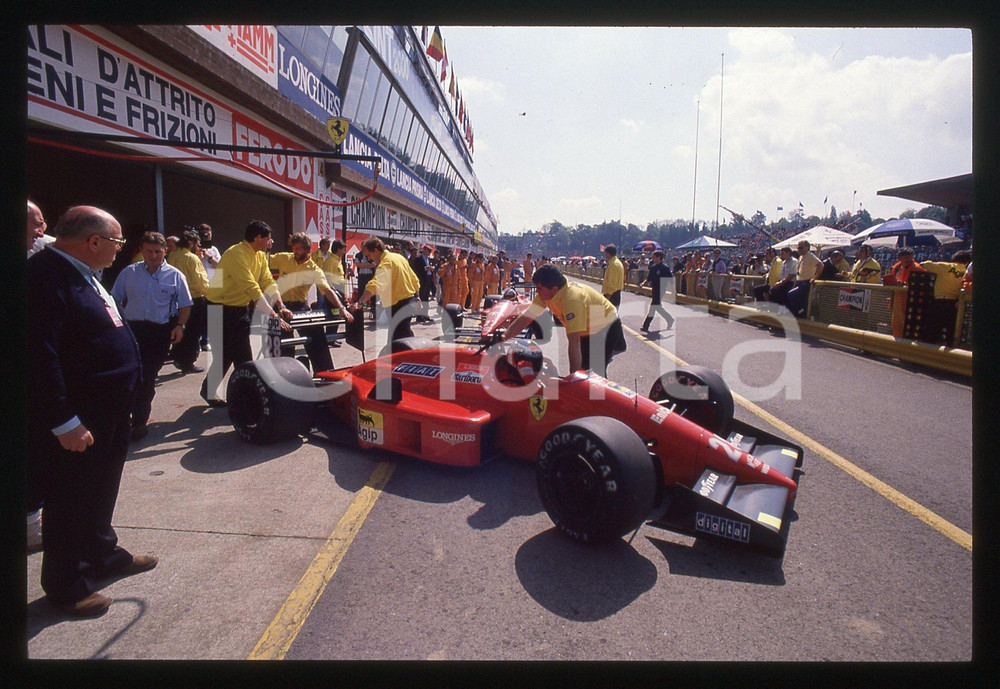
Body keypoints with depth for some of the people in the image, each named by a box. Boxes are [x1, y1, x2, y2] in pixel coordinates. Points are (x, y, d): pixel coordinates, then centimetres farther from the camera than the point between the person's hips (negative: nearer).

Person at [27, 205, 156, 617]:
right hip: (75, 424, -10)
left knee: (100, 493, 24)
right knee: (70, 502, 7)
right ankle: (67, 586, 25)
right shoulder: (46, 275, -21)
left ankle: (103, 555, 43)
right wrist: (64, 423, -25)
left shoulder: (81, 274, 12)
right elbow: (39, 354, -27)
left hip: (107, 414, 10)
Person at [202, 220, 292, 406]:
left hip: (241, 308, 8)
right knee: (225, 355, -1)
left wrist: (280, 306, -15)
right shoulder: (237, 254, -25)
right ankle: (209, 391, 18)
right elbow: (252, 288, -32)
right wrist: (273, 316, -35)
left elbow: (268, 281, 0)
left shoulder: (260, 255, 3)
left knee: (244, 355, 8)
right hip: (222, 310, -8)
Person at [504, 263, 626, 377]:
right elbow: (525, 318, -8)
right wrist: (503, 339, -16)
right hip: (587, 331, 8)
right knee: (583, 368, 10)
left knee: (595, 373, -14)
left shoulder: (572, 299, -40)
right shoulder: (544, 294, -15)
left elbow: (574, 342, -44)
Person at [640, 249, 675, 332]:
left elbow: (671, 280, -10)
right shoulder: (653, 267, 9)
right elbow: (649, 278, 15)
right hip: (654, 290, 8)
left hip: (660, 291, -8)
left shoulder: (664, 268, -12)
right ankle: (670, 320, 28)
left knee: (653, 306, -9)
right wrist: (644, 283, -3)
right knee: (657, 307, 13)